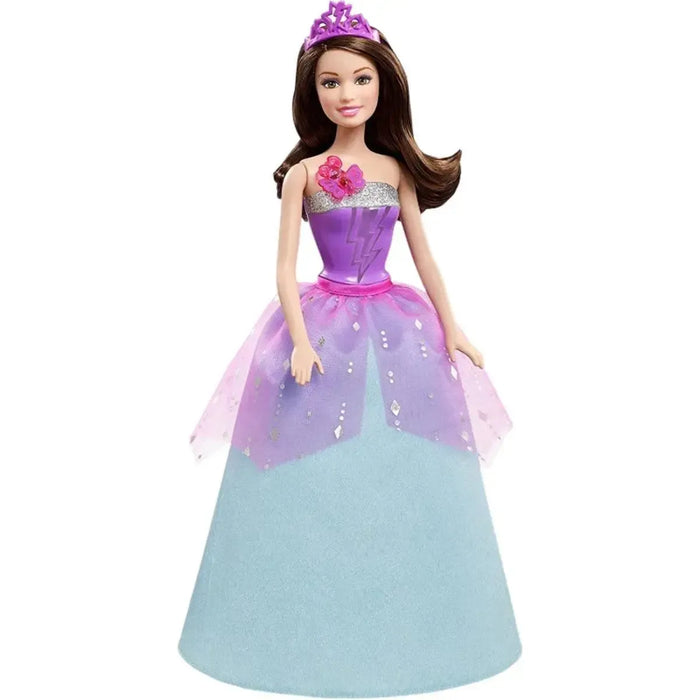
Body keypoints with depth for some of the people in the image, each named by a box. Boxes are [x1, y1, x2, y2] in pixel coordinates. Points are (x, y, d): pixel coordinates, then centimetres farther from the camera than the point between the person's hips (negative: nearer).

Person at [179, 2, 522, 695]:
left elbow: (424, 258, 10)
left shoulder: (396, 169, 7)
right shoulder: (303, 171, -1)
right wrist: (301, 341, -15)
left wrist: (451, 329, 8)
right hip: (324, 326, -3)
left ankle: (403, 632, 28)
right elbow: (284, 267, -5)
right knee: (320, 479, 3)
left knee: (403, 469, 8)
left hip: (394, 326, 3)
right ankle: (316, 639, 22)